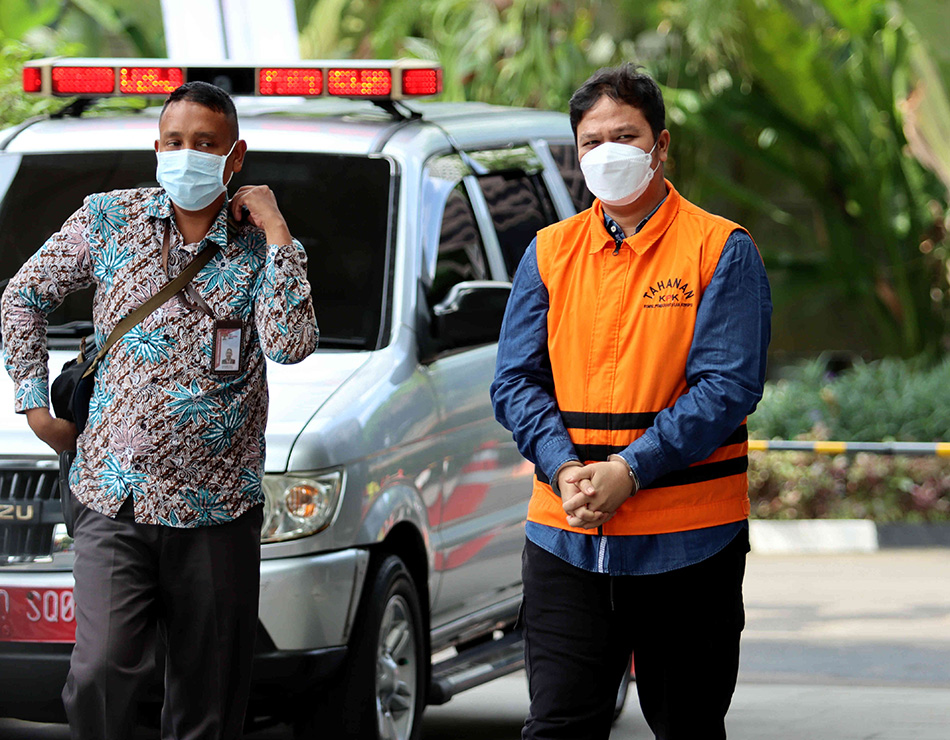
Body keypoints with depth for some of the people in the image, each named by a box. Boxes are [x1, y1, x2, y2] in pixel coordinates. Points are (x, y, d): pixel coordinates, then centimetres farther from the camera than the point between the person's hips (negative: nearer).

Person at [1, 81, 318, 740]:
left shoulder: (258, 248, 2)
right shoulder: (110, 219, 6)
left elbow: (292, 345, -16)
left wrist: (274, 227, -13)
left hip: (217, 513, 0)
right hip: (113, 503, 0)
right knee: (102, 672, -18)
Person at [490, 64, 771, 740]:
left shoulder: (722, 251, -1)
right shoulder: (550, 253, 10)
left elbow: (729, 386, -10)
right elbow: (515, 381, 7)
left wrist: (628, 470, -18)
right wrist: (565, 469, -12)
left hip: (687, 543, -2)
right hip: (565, 539, 3)